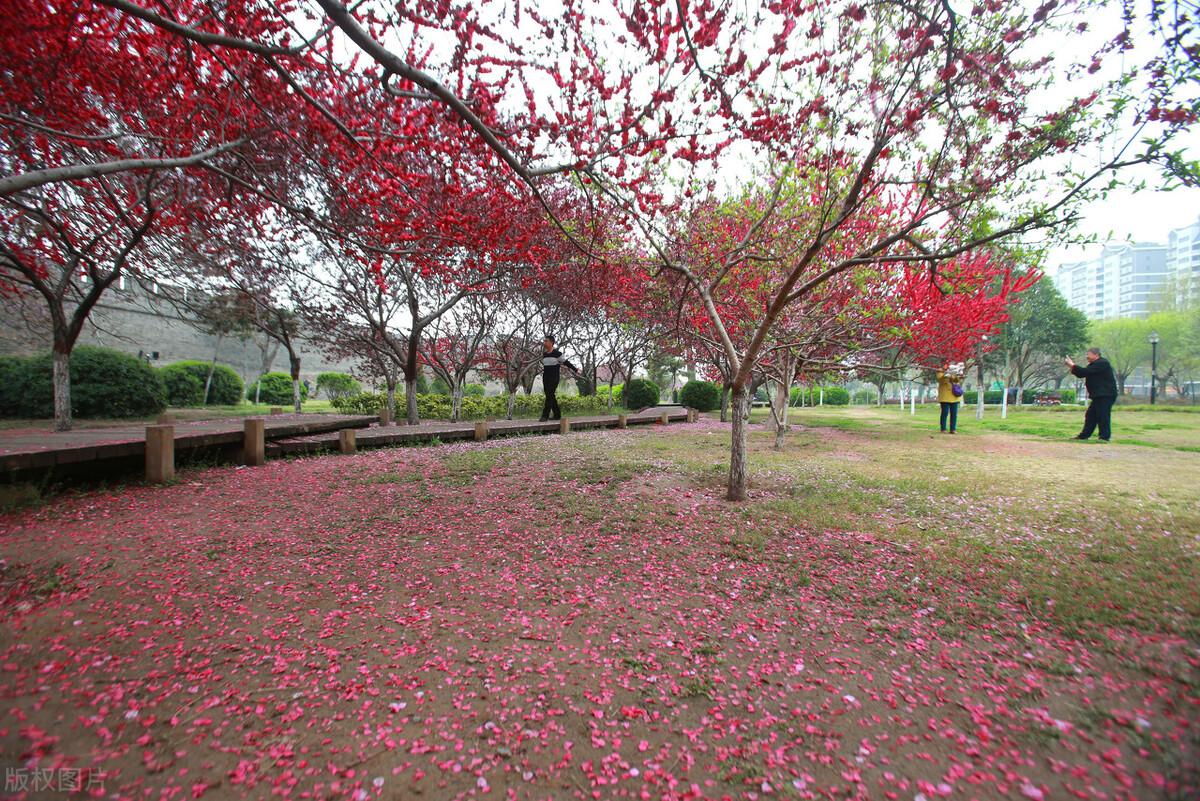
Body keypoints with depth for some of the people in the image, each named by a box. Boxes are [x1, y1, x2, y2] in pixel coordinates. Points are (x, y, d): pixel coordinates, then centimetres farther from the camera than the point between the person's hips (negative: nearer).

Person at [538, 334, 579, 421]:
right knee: (550, 397, 8)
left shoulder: (557, 353, -8)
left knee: (549, 396, -11)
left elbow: (566, 363, -2)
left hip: (554, 378, -7)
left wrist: (575, 370, 1)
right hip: (545, 378, 7)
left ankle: (545, 416, -11)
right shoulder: (544, 354, 10)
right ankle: (557, 414, 18)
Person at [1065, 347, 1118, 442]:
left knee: (1103, 416, -8)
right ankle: (1084, 435, 16)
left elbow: (1085, 371, -21)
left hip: (1106, 395, -10)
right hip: (1099, 395, 10)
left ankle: (1104, 437, -4)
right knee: (1090, 415, 11)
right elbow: (1082, 374, 13)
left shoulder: (1102, 363, -13)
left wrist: (1073, 365, -14)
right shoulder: (1095, 364, 17)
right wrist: (1072, 367, 1)